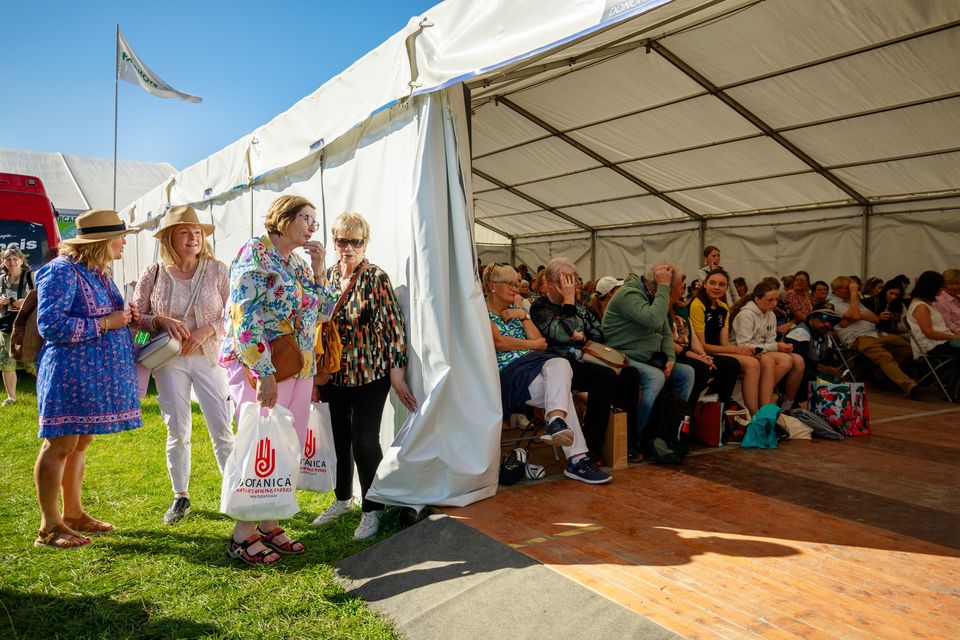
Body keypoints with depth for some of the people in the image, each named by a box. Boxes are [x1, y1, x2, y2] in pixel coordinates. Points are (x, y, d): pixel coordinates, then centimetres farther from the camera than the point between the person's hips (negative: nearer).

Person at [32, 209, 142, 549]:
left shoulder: (100, 273, 15)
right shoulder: (61, 272, -13)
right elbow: (51, 325, -20)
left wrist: (126, 315, 6)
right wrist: (107, 322, -19)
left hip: (97, 375, 9)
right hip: (69, 372, -9)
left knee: (80, 444, 15)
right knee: (60, 445, -3)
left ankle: (73, 513, 25)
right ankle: (49, 526, 6)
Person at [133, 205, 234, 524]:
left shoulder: (217, 270, -2)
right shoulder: (153, 274, 0)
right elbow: (136, 318, 6)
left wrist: (207, 329, -17)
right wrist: (162, 321, -14)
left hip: (210, 358, -1)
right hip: (169, 361, 1)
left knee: (222, 430, 0)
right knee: (177, 432, 9)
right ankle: (180, 497, 25)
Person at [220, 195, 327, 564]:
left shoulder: (299, 262, 13)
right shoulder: (255, 252, -10)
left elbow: (318, 311, 17)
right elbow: (243, 316, -18)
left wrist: (318, 270, 5)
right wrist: (264, 373, -23)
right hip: (260, 368, -8)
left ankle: (268, 525, 25)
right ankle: (242, 535, 14)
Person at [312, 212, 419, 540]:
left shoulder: (377, 278, -10)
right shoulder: (327, 276, 5)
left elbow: (394, 327, -12)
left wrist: (397, 374, -15)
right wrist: (317, 370, 11)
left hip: (370, 374, -5)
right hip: (334, 374, 5)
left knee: (365, 441, -3)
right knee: (339, 437, 15)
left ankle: (372, 510, 15)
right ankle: (342, 499, 35)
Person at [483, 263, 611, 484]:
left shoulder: (516, 310, 26)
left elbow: (539, 341, 17)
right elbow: (499, 342, -10)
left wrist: (523, 316, 5)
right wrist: (533, 344, 2)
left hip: (534, 362, 6)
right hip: (508, 371, -5)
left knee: (560, 363, -31)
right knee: (562, 391, -28)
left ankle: (556, 422, -50)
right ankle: (577, 459, -35)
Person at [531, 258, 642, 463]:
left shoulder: (578, 306, 20)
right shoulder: (540, 308, 0)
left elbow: (600, 333, 19)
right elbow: (564, 335, -16)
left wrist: (583, 337, -2)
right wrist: (569, 300, -12)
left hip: (585, 359, 7)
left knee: (630, 374, -18)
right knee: (606, 377, -31)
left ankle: (628, 440, -9)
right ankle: (591, 448, -22)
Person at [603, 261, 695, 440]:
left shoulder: (655, 297, 15)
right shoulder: (629, 294, -17)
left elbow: (666, 333, 16)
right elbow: (654, 320, -32)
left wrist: (670, 358, -1)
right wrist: (663, 287, -23)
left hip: (647, 359, 10)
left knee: (687, 372, 1)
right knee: (655, 377, -32)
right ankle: (636, 438, -25)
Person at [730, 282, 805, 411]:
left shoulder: (771, 315, 11)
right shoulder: (746, 314, -13)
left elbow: (770, 341, 10)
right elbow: (743, 346, -19)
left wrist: (782, 346, -14)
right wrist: (775, 347, -17)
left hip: (765, 353, 8)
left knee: (798, 361, -13)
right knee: (786, 360, -26)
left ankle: (787, 406, 0)